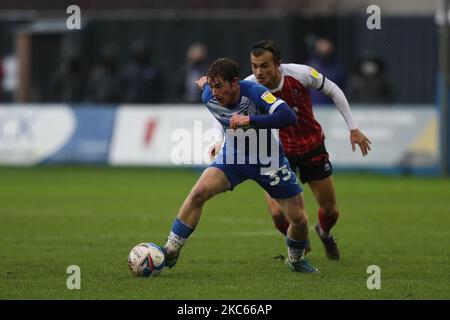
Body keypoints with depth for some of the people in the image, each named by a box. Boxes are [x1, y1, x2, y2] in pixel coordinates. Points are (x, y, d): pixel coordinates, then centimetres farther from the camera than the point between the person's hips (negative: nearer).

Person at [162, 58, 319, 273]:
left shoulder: (253, 92, -32)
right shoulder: (209, 98, -18)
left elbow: (288, 117, -44)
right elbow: (205, 81, 7)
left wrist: (250, 120, -50)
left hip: (268, 160, -2)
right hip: (233, 157, 2)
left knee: (298, 220, -3)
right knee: (199, 192, -23)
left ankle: (296, 260, 30)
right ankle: (170, 252, -14)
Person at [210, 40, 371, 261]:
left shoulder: (300, 74, -23)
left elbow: (333, 91, -7)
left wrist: (353, 128, -3)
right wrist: (221, 141, -44)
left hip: (312, 145, 1)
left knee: (330, 211, 9)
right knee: (278, 213, -16)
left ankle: (324, 233, 48)